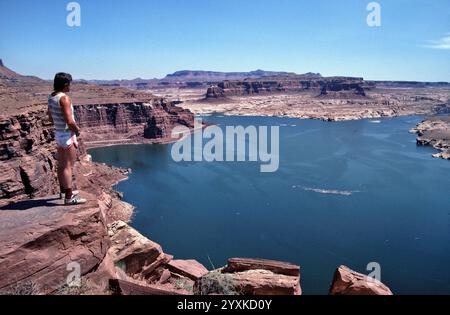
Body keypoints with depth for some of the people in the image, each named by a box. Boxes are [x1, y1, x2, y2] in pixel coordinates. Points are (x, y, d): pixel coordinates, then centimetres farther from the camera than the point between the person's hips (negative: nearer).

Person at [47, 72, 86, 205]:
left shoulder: (51, 97, 6)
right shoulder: (64, 98, -20)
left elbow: (51, 117, 16)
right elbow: (69, 121, -25)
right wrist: (77, 129, -8)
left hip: (58, 133, 9)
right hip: (68, 135, -9)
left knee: (61, 165, 19)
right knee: (68, 167, -5)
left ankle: (64, 190, 33)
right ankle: (69, 197, -1)